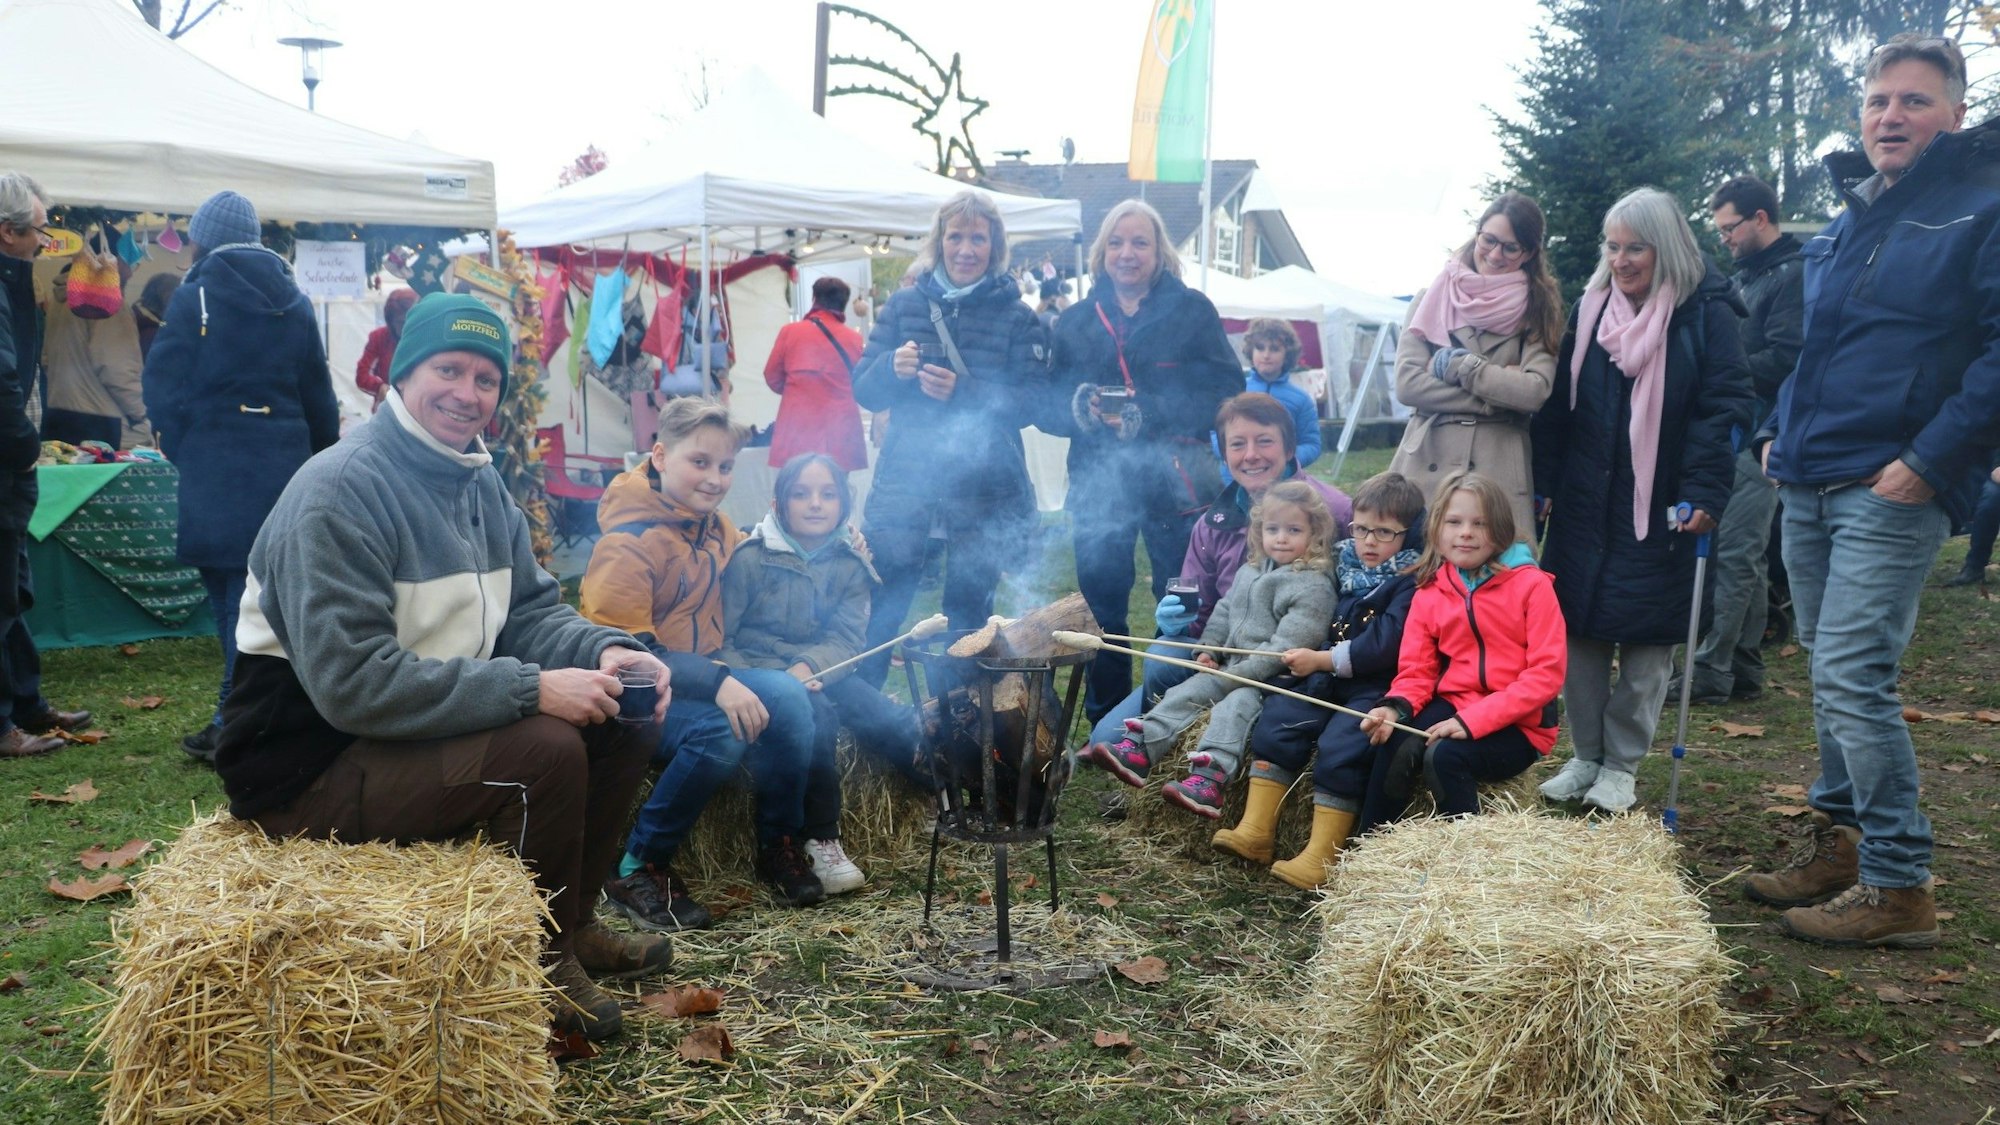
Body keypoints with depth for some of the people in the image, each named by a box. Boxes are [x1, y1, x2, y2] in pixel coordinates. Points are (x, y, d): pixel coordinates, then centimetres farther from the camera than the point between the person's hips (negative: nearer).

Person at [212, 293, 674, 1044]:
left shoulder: (477, 482, 6)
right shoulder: (340, 490, -21)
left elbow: (531, 610, 10)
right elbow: (351, 682, -29)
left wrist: (603, 650, -13)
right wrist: (530, 688, -31)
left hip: (419, 729, 9)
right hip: (308, 766, -8)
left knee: (620, 720, -1)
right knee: (545, 750, -27)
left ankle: (571, 924, 15)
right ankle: (542, 963, -3)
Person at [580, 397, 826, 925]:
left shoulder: (715, 525, 7)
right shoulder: (630, 540, -17)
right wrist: (717, 684, -32)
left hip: (701, 672, 7)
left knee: (788, 695, -20)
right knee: (722, 731, -33)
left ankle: (779, 845, -2)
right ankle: (636, 869, -14)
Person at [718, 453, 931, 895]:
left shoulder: (851, 563, 3)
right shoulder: (750, 557, -8)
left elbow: (845, 639, -5)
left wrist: (805, 668, -25)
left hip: (818, 671, 4)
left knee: (890, 721, -20)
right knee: (814, 713, -33)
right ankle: (821, 839, -21)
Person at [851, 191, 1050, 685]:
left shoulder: (1018, 317, 2)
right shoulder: (903, 304, 8)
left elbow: (1032, 401, -8)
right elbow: (864, 389, 4)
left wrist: (963, 391, -22)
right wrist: (893, 368, -18)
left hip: (985, 489, -1)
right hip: (903, 478, 1)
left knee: (967, 616, 9)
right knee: (882, 607, -2)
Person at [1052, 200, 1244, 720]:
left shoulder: (1192, 310, 2)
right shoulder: (1075, 321, 11)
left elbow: (1227, 391, -7)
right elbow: (1050, 404, 8)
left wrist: (1150, 415, -19)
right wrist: (1081, 406, -16)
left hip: (1174, 482, -2)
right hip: (1098, 485, 3)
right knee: (1101, 605, 7)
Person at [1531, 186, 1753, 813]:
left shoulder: (1706, 314, -5)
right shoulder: (1590, 309, 8)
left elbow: (1724, 408, -10)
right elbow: (1558, 403, 9)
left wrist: (1704, 493, -18)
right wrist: (1545, 482, 4)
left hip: (1660, 512, -4)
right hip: (1584, 506, 4)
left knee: (1647, 642, 3)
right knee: (1579, 630, 6)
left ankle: (1621, 766, 15)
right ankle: (1586, 755, 19)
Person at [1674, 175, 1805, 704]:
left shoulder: (1795, 274, -9)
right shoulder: (1744, 278, 20)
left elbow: (1783, 361, -18)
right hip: (1737, 435, 9)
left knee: (1733, 556, -9)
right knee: (1748, 558, 12)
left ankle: (1709, 672, -7)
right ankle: (1743, 669, 17)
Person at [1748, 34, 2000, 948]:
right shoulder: (1848, 223, 18)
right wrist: (1778, 433, 14)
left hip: (1892, 492, -7)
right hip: (1808, 486, 8)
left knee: (1851, 677, -11)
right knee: (1831, 674, 13)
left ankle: (1899, 887, 0)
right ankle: (1840, 840, 25)